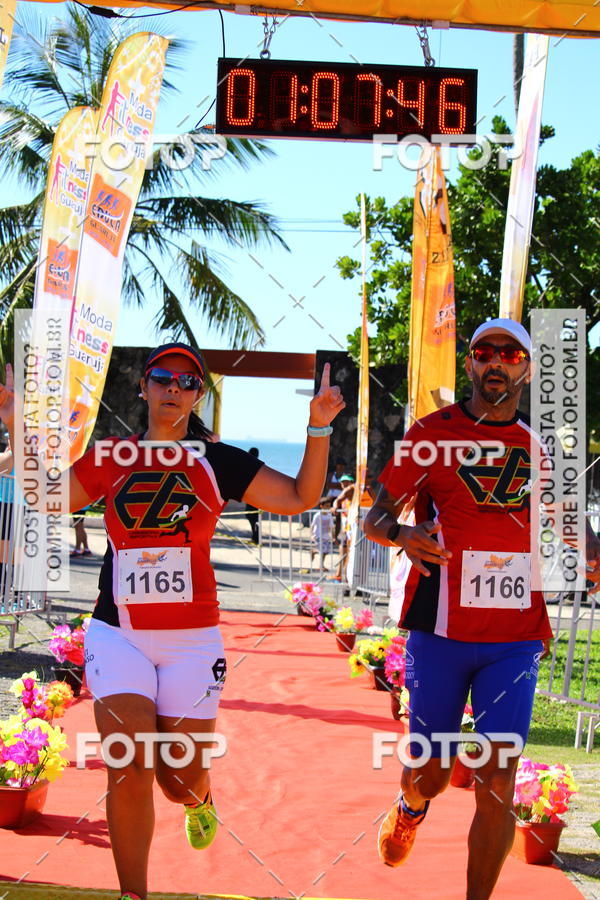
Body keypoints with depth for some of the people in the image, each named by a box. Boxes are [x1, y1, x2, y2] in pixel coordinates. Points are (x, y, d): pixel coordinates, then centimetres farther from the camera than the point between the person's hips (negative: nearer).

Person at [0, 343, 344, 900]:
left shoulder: (218, 462, 4)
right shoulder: (111, 457, 7)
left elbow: (300, 497, 0)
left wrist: (318, 429, -10)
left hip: (191, 636, 0)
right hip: (118, 633, 0)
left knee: (180, 778, 4)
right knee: (129, 766, -13)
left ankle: (198, 802, 43)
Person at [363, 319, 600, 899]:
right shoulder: (432, 433, 1)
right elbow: (375, 517, 3)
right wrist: (401, 534, -21)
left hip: (516, 639, 1)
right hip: (440, 632, -1)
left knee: (497, 786, -7)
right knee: (430, 774, 10)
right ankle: (409, 808, 46)